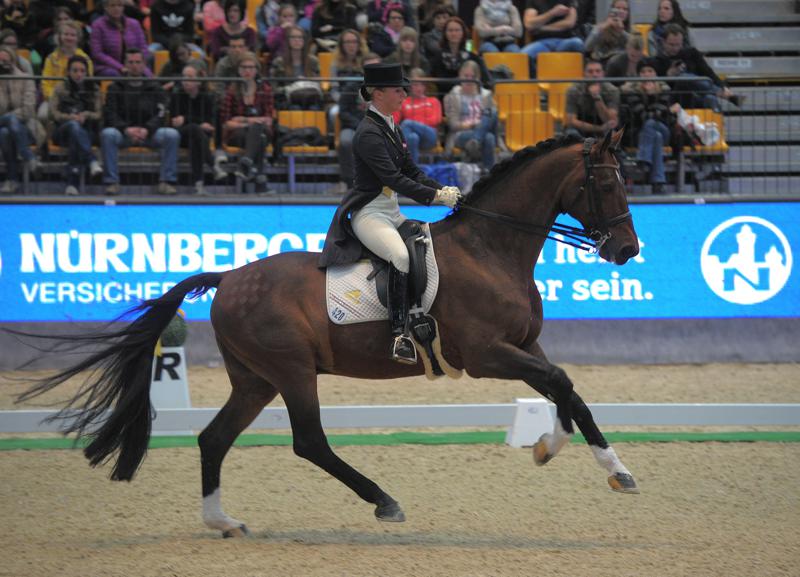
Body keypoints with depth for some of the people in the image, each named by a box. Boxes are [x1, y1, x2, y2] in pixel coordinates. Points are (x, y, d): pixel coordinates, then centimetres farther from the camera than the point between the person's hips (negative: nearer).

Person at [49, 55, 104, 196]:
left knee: (74, 142, -36)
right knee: (74, 125, -38)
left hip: (87, 131, 1)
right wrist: (70, 117, -17)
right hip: (63, 130, -1)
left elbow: (98, 114, 8)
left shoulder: (93, 90, 16)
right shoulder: (60, 89, 13)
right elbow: (54, 113, 2)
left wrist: (86, 115, -14)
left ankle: (72, 183, -45)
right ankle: (92, 162, -57)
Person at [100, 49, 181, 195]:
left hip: (148, 133, 1)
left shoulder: (155, 88, 14)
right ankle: (111, 181, -31)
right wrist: (126, 129, -20)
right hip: (124, 134, -1)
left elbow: (160, 115, 1)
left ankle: (167, 181, -23)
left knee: (172, 135, -27)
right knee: (107, 134, -34)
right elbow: (110, 115, 0)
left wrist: (146, 130, -19)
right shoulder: (115, 89, 12)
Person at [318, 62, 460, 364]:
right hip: (368, 214, -11)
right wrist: (436, 196, -24)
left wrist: (443, 190, -1)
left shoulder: (391, 127, 14)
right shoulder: (368, 133, -16)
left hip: (391, 213, 11)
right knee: (401, 255, -33)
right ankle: (400, 335, -38)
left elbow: (411, 171, 16)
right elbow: (394, 179, -23)